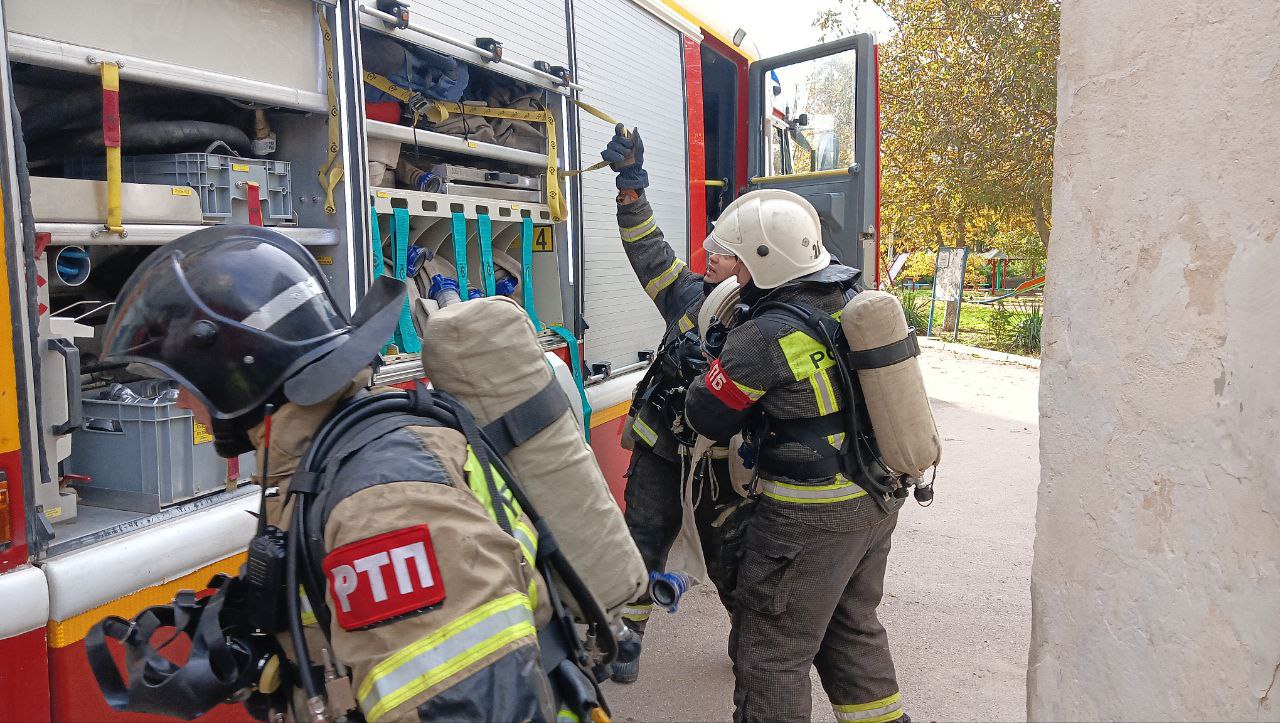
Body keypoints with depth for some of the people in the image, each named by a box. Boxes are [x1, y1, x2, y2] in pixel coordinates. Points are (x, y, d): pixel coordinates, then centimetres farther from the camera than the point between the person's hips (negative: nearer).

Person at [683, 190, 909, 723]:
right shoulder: (857, 301, -1)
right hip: (878, 502, 8)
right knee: (853, 626, 27)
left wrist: (705, 369, 9)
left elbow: (708, 417, -12)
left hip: (811, 518, -8)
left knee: (770, 653, 7)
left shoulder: (763, 337, -23)